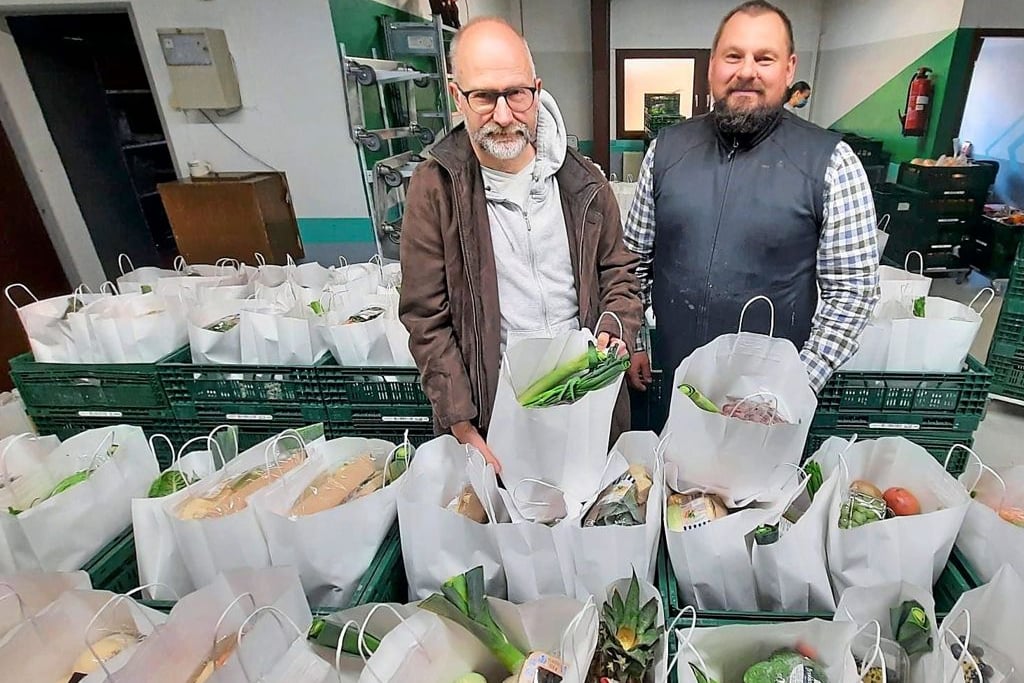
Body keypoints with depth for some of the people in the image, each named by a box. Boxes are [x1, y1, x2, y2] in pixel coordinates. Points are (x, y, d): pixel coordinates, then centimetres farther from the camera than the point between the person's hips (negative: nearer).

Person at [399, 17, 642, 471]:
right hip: (493, 412, -2)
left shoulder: (582, 181, 0)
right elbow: (428, 323, -10)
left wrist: (616, 331, -12)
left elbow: (619, 274, 10)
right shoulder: (435, 189, -9)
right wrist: (467, 436, -14)